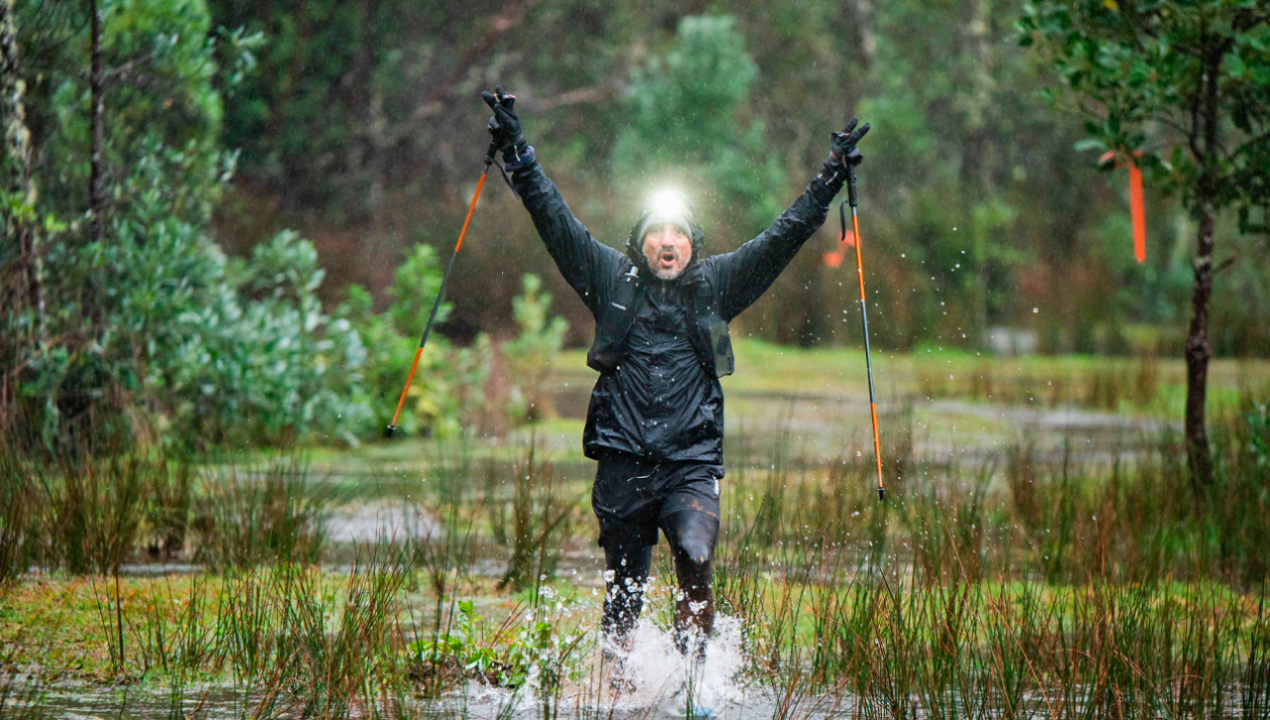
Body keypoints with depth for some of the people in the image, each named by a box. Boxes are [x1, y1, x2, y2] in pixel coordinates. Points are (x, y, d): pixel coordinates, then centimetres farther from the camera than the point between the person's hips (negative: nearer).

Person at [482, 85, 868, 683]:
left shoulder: (716, 285, 11)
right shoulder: (612, 279, 9)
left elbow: (783, 237, 11)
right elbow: (555, 219, 9)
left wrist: (830, 178, 7)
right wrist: (516, 150, 6)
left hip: (693, 461, 0)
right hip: (624, 461, 0)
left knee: (695, 564, -22)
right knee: (623, 590, 4)